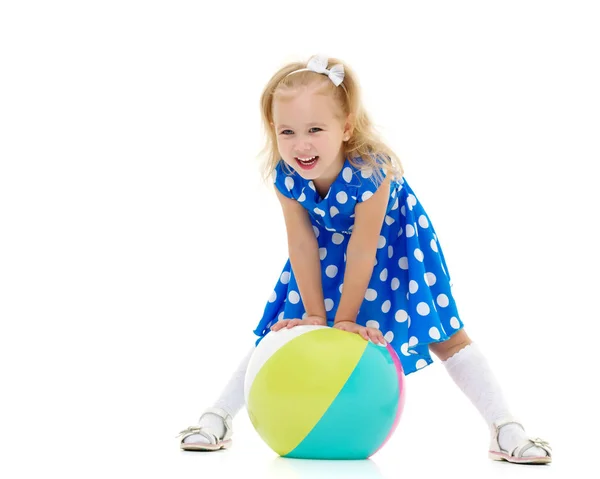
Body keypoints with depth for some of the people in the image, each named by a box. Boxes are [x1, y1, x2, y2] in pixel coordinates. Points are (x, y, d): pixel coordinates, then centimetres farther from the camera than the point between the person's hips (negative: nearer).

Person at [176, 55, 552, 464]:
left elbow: (362, 251, -31)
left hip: (394, 244, -3)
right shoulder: (286, 176, -28)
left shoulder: (370, 170, -40)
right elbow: (302, 245, -18)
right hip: (328, 249, 3)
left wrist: (345, 318, -22)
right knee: (282, 332, 3)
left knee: (444, 335, -6)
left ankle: (507, 431, -1)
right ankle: (218, 419, 12)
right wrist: (315, 314, -14)